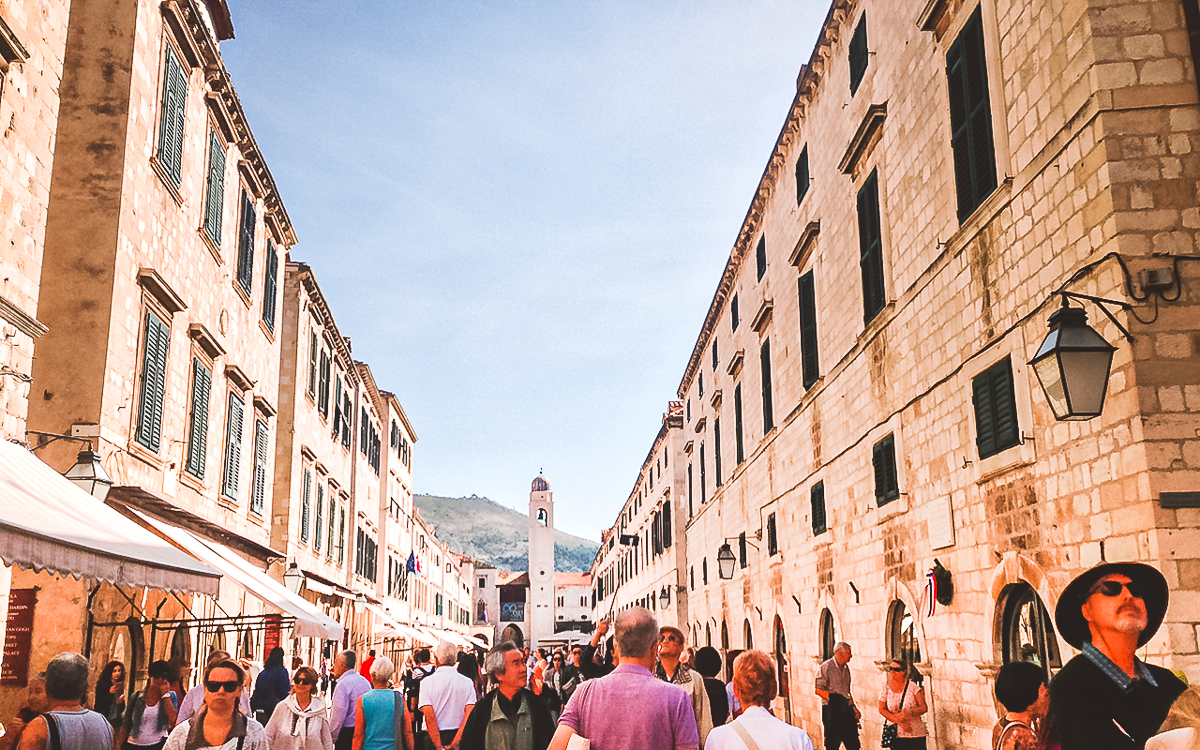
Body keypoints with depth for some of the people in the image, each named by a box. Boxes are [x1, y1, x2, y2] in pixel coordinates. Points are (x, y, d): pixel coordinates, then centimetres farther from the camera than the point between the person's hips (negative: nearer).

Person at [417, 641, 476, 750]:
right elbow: (470, 716, -8)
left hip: (433, 739, -2)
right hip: (459, 736, 2)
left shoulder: (426, 682, -6)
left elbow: (429, 717, -13)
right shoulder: (467, 683, 0)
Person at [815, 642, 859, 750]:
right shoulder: (826, 667, -9)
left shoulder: (846, 668, 13)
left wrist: (854, 707, 13)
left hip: (846, 709, 6)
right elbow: (819, 690, -12)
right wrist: (832, 699, -21)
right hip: (831, 709, -6)